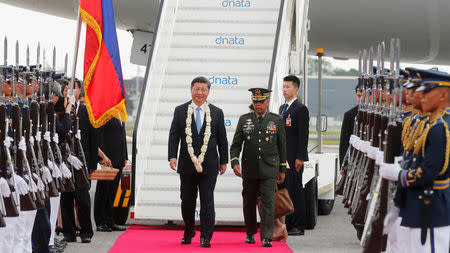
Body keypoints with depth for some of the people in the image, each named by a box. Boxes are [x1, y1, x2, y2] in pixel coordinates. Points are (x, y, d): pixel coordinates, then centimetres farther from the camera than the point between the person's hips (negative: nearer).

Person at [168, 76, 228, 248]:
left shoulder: (217, 113, 6)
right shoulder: (180, 111, 5)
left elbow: (222, 139, 9)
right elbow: (174, 136, 2)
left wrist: (223, 161, 7)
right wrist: (172, 156, -10)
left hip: (209, 165, -1)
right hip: (187, 164, 1)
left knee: (207, 201, -5)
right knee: (187, 200, 10)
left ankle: (206, 237, -3)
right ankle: (188, 233, 28)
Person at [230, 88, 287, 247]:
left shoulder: (277, 120, 4)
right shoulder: (244, 120, 5)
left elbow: (282, 146, 9)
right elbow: (236, 144, 4)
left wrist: (282, 170, 9)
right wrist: (235, 162, -12)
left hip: (269, 170, -2)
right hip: (249, 170, 2)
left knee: (268, 202, -10)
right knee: (249, 203, 9)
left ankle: (266, 237, -12)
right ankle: (250, 233, 25)